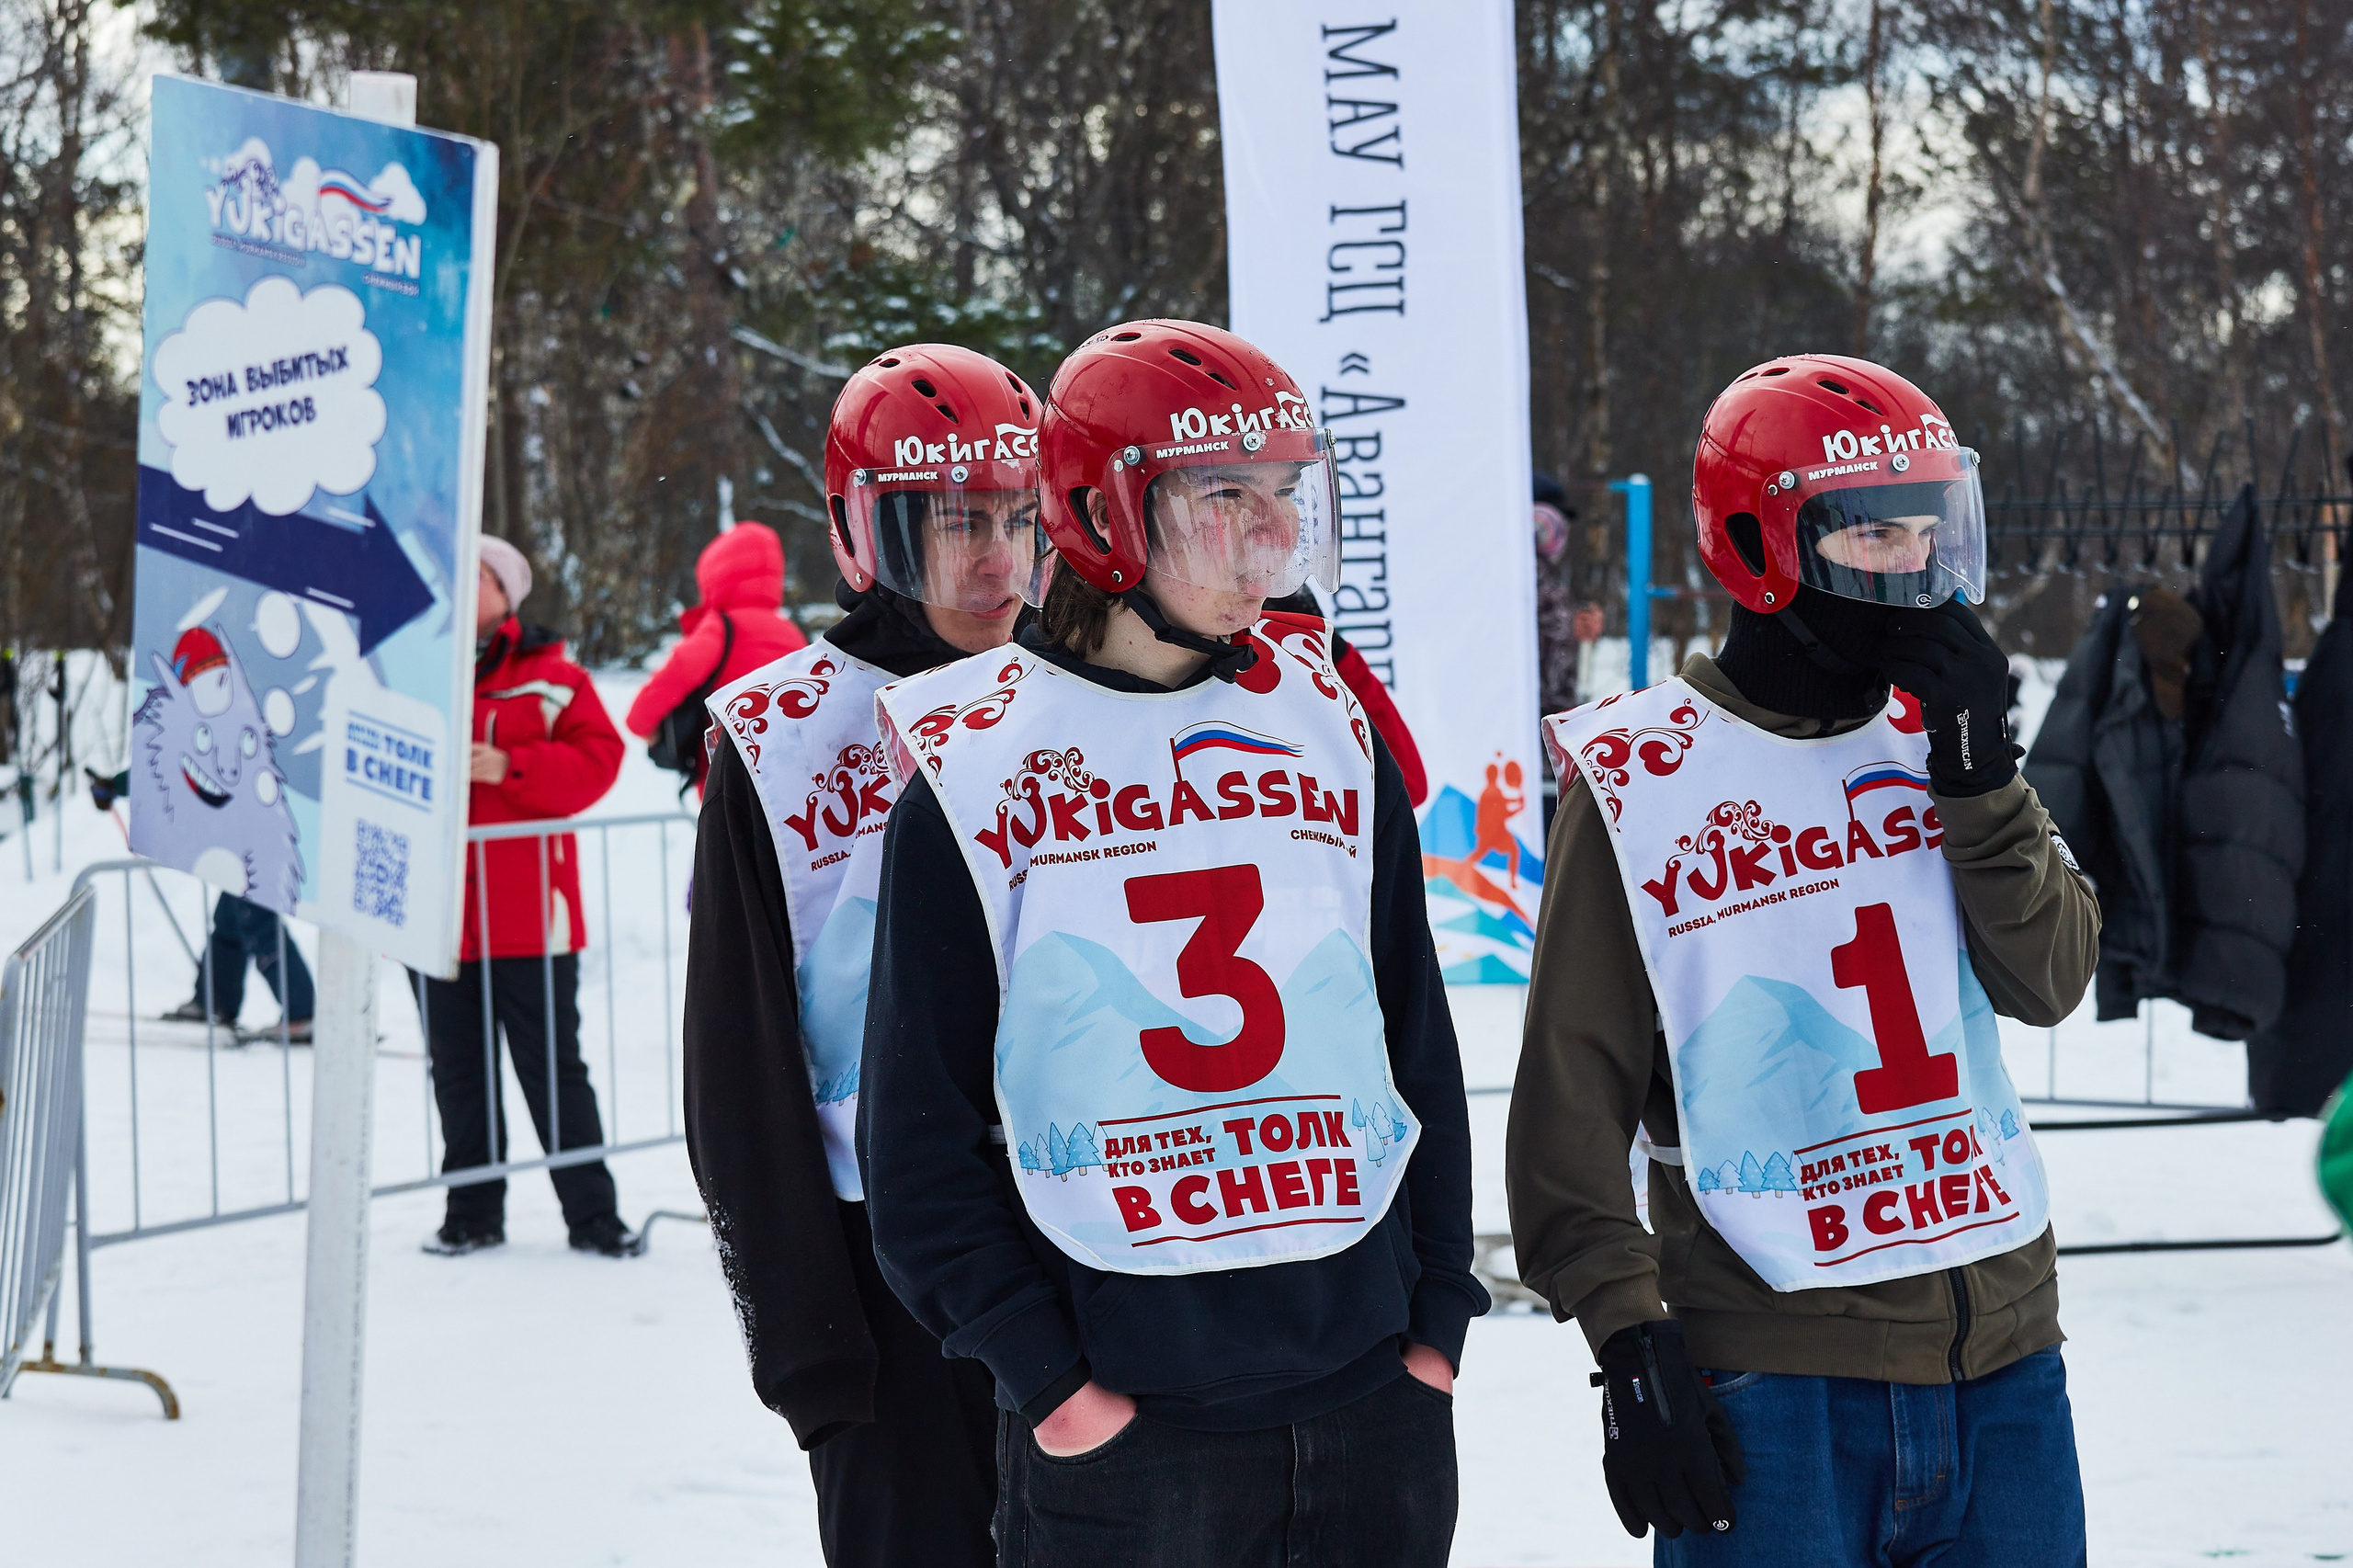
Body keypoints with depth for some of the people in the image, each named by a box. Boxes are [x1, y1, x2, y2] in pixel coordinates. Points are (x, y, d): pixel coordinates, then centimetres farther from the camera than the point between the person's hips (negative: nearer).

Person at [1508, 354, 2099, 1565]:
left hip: (2001, 1360, 5)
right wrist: (1627, 1336, -11)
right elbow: (1574, 1096, -5)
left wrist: (1977, 772, -8)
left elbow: (2049, 984, 2)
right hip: (1774, 1374, -5)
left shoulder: (1934, 735, 11)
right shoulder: (1639, 777, -5)